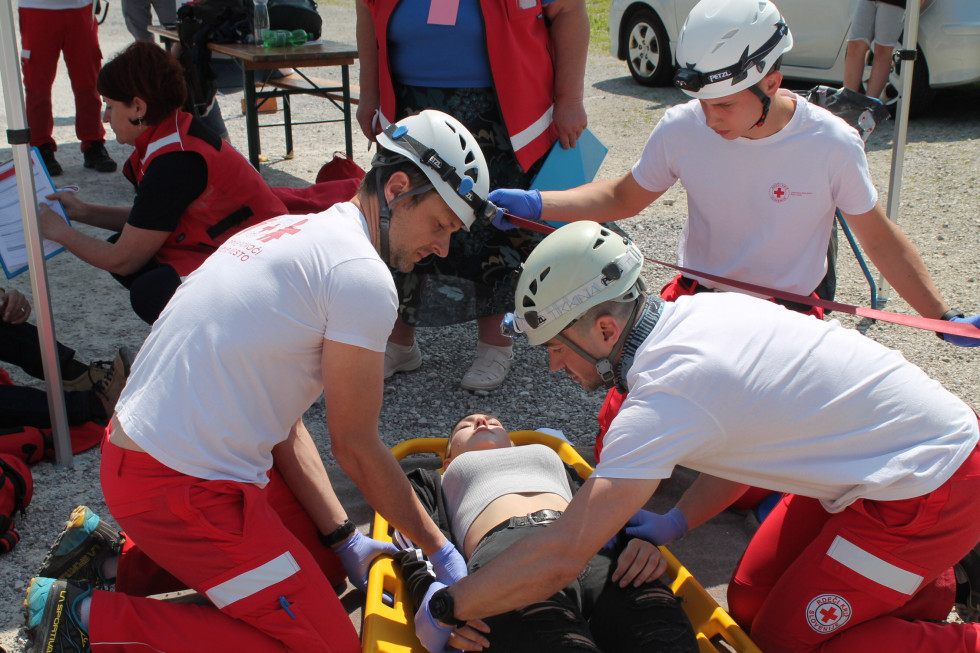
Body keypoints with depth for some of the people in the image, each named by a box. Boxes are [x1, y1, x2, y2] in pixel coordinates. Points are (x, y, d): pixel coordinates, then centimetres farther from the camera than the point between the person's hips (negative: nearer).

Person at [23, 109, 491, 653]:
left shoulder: (293, 232, 13)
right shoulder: (363, 277, -16)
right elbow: (355, 447, -10)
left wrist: (343, 539, 10)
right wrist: (441, 551, 3)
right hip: (183, 492, -10)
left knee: (313, 551, 23)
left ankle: (114, 559, 16)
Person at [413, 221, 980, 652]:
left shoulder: (666, 394, -29)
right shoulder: (697, 310, -2)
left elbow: (560, 558, -29)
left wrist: (444, 607, -16)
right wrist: (675, 524, 8)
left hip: (928, 492, -8)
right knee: (749, 606, 11)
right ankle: (929, 577, 19)